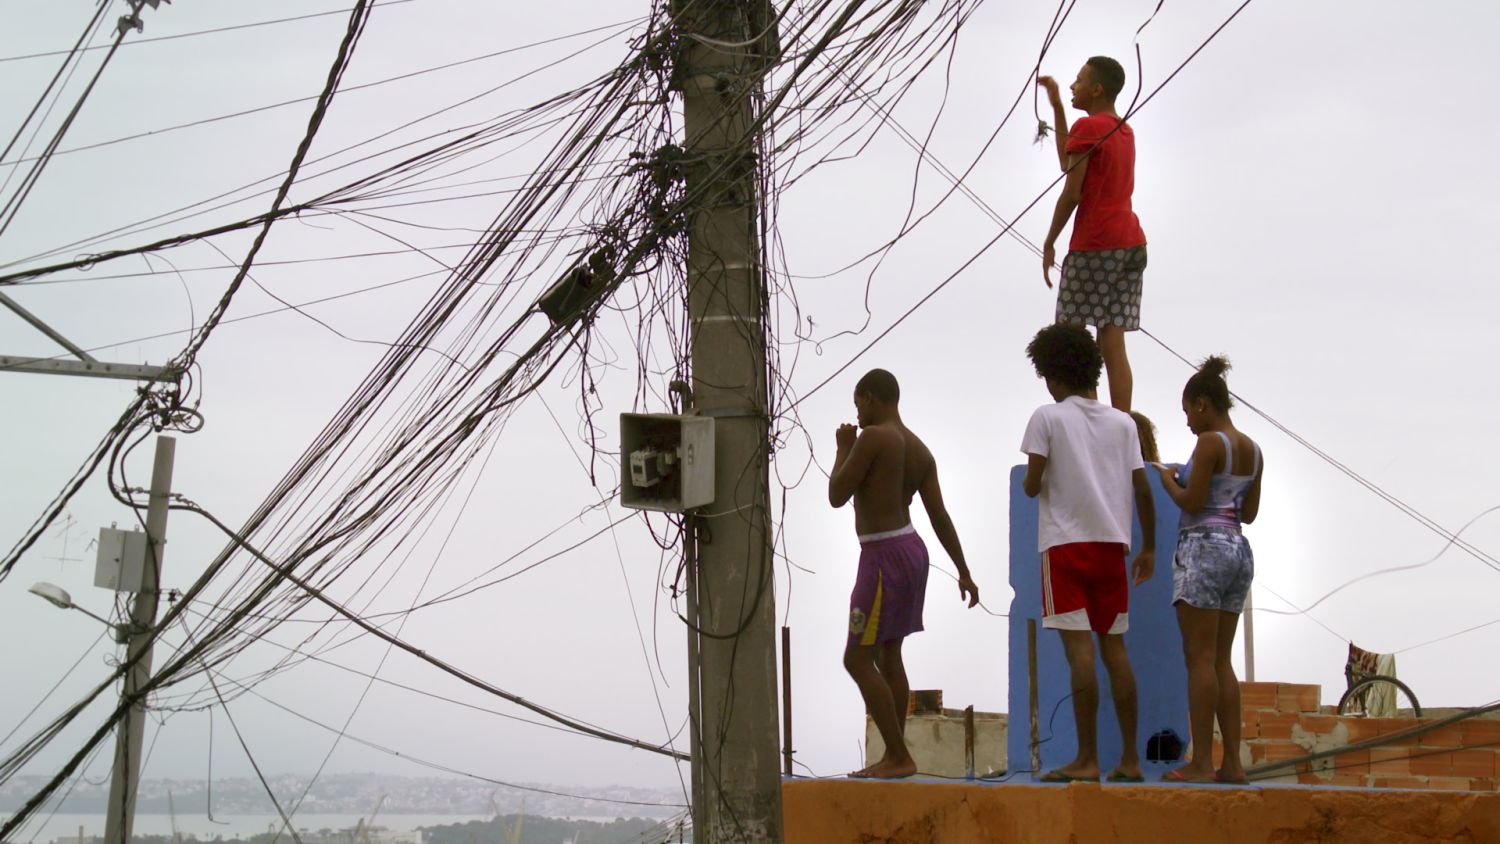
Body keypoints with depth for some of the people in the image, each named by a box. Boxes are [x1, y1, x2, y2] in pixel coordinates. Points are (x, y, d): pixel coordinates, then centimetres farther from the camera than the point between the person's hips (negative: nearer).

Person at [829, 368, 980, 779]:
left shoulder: (873, 438, -14)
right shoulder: (920, 451, 10)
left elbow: (837, 496, -12)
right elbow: (940, 516, 8)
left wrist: (843, 449, 3)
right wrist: (963, 572, 9)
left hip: (884, 556, -9)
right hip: (910, 548, 9)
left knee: (858, 659, -6)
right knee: (888, 655, 15)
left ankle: (899, 757, -7)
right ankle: (894, 757, 19)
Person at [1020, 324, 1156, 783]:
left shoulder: (1048, 417, -2)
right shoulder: (1122, 421, 11)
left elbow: (1032, 484, -7)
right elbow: (1142, 488, 8)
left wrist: (1029, 483, 16)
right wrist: (1149, 547, 15)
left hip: (1065, 543, -4)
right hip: (1112, 543, 4)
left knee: (1079, 646, -7)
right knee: (1114, 646, 8)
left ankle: (1087, 759, -9)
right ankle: (1130, 758, 8)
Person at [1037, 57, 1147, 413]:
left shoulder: (1087, 127, -7)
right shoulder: (1125, 131, 17)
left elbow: (1071, 193, -11)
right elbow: (1070, 163, 25)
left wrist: (1049, 243, -3)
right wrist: (1057, 105, 28)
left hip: (1094, 247, -8)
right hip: (1132, 243, 8)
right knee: (1113, 346, 5)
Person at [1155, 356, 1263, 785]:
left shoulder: (1210, 442, -10)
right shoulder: (1253, 450, 14)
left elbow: (1192, 502, -14)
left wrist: (1170, 483, 4)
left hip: (1203, 546, -8)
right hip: (1239, 551, 8)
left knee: (1200, 658, -7)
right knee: (1221, 661, 10)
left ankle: (1201, 763, -8)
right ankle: (1233, 762, 8)